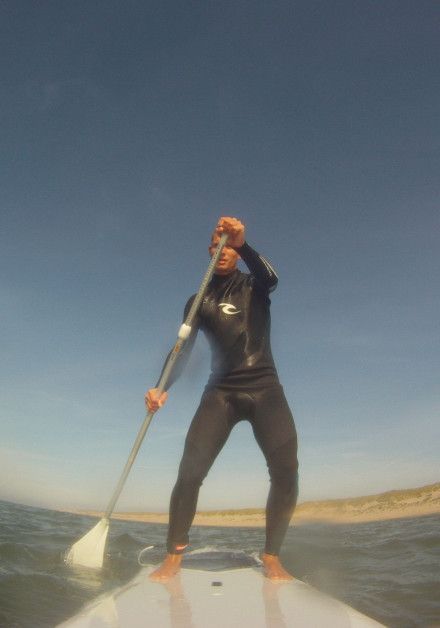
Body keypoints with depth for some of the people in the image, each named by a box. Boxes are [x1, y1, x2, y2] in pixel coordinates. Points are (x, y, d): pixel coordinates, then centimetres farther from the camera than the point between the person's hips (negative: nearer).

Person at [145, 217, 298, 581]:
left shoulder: (253, 286, 9)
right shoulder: (199, 301, 12)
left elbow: (270, 277, -17)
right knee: (190, 471, -15)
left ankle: (272, 556, 5)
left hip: (264, 387, 0)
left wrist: (242, 243, -37)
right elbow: (183, 350, 2)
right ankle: (174, 557, 3)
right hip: (221, 391, 1)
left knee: (286, 471, -15)